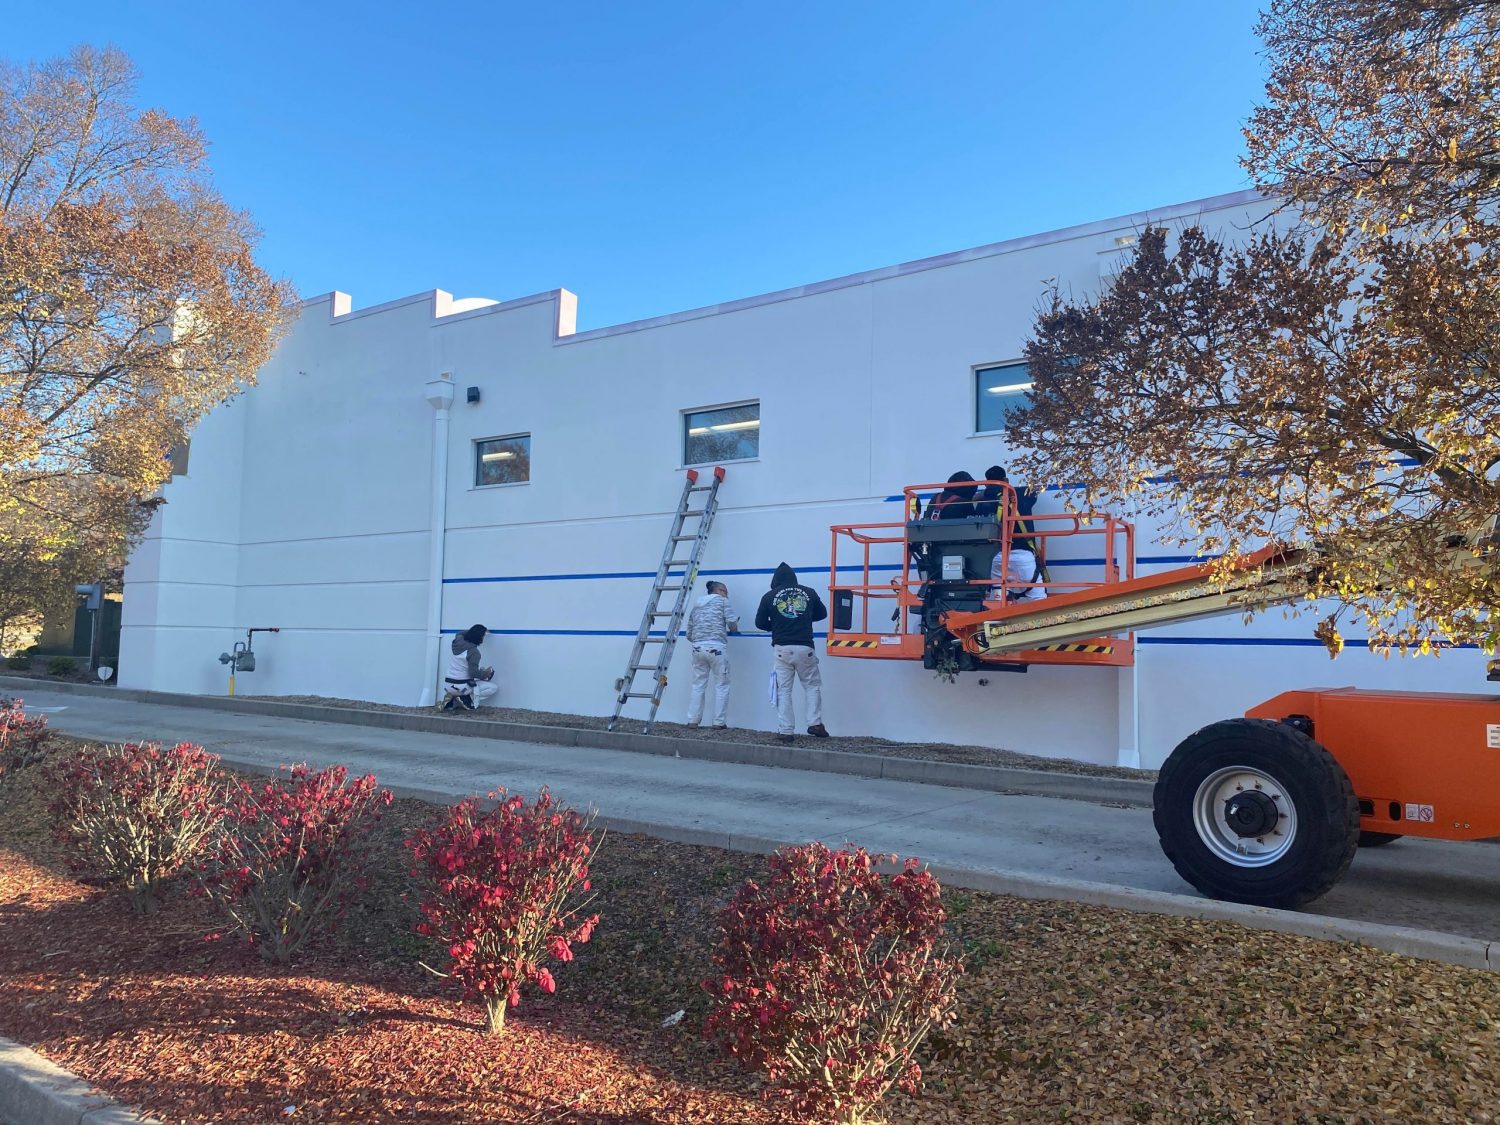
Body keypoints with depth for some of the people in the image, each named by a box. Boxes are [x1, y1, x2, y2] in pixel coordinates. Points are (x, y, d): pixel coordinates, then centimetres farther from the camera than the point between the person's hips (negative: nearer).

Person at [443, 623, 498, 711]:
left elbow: (461, 633, 28)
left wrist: (474, 631, 28)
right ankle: (465, 699, -7)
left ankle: (453, 702, 9)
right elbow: (473, 673, -20)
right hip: (461, 686, -7)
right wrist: (484, 673, -3)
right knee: (493, 688, 5)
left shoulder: (458, 641, 2)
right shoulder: (474, 652, -17)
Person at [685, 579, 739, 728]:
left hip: (698, 648, 5)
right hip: (717, 647, -5)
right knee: (721, 686, 3)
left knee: (698, 685, 11)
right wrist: (733, 629, 17)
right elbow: (732, 623, -5)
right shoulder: (723, 601, 7)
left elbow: (689, 635, 20)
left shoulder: (696, 606, 22)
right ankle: (719, 723, 1)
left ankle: (692, 720, 10)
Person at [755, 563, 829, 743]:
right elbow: (822, 613, 17)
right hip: (805, 647, 0)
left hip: (781, 649, 0)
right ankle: (815, 723, 3)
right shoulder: (808, 592, 6)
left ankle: (786, 731, 3)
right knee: (813, 685, 14)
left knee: (783, 690, 5)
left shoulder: (769, 596, 2)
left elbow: (759, 623, 6)